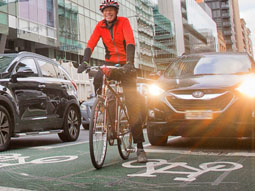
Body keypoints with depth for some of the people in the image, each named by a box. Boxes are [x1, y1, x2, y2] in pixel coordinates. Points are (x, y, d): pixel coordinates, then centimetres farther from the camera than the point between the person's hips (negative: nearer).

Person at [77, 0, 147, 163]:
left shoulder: (124, 22, -7)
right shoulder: (100, 26, 1)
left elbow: (130, 41, -23)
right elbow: (91, 43, -12)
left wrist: (129, 62, -39)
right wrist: (85, 61, -31)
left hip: (126, 64, -2)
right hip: (110, 63, 3)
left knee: (132, 103, -8)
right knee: (98, 80, -33)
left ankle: (140, 147, -4)